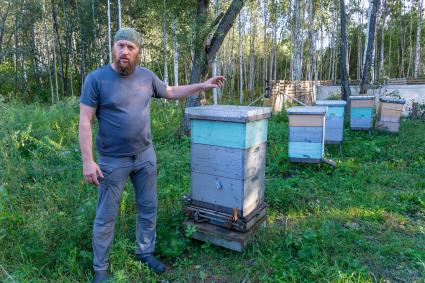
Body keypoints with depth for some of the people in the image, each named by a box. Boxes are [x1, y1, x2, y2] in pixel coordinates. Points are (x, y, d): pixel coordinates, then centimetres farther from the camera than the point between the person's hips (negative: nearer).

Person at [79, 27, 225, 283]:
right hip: (113, 161, -4)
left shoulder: (146, 76, 2)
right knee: (106, 217, 9)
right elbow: (85, 121, -12)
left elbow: (171, 92, 17)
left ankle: (145, 252, 37)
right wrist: (88, 161, -17)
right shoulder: (96, 79, -12)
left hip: (146, 156, 5)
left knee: (149, 209, 16)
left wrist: (203, 86, 14)